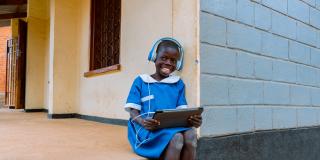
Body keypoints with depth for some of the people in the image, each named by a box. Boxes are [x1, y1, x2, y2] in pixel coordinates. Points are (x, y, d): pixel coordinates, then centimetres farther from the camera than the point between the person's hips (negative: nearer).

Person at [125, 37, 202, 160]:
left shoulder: (178, 83, 18)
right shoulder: (141, 81, 8)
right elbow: (133, 112, 1)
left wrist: (192, 119, -16)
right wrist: (142, 122, -22)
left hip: (173, 127, 3)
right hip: (147, 128, -3)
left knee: (191, 134, -31)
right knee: (176, 138, -34)